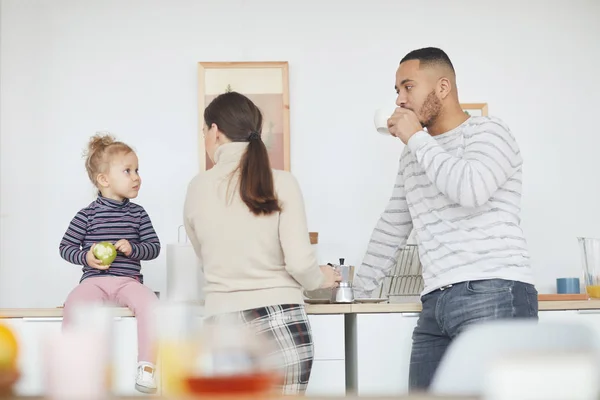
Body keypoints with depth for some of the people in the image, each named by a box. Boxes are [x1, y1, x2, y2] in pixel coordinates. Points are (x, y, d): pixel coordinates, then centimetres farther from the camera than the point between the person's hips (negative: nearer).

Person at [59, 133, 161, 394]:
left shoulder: (138, 214, 9)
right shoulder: (87, 215, 2)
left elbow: (154, 247, 9)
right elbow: (66, 247, 7)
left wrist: (133, 248, -10)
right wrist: (86, 257, -12)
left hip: (128, 281, 2)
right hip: (94, 280, -1)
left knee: (150, 304, -30)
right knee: (75, 304, -34)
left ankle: (146, 368, -21)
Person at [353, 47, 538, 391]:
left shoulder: (487, 132, 0)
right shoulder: (414, 155, 23)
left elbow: (471, 189, -21)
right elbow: (393, 225, 31)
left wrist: (416, 137, -9)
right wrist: (359, 289, 31)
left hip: (495, 297, -7)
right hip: (437, 304, 8)